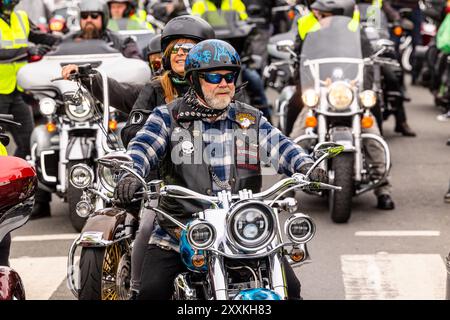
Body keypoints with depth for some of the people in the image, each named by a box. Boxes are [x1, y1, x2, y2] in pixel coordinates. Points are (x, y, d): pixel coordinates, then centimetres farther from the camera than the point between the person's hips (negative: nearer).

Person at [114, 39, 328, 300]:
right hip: (180, 229, -2)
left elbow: (280, 146, 0)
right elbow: (143, 146, -8)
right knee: (152, 290, -17)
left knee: (289, 287, -6)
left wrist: (305, 166, -22)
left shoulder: (250, 119, 13)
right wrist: (131, 174, -31)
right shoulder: (169, 116, 6)